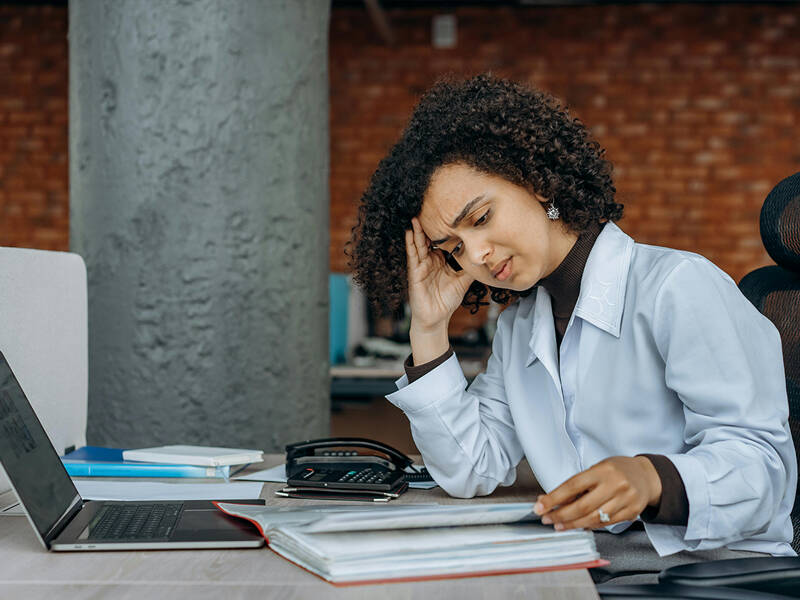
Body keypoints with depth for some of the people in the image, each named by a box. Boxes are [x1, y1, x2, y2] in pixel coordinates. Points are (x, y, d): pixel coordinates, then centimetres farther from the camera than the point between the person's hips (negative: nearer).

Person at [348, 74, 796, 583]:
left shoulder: (679, 287, -10)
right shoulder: (518, 329, 16)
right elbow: (470, 473, 10)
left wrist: (654, 480, -34)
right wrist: (429, 331, 6)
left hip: (717, 566, -5)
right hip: (588, 573, 6)